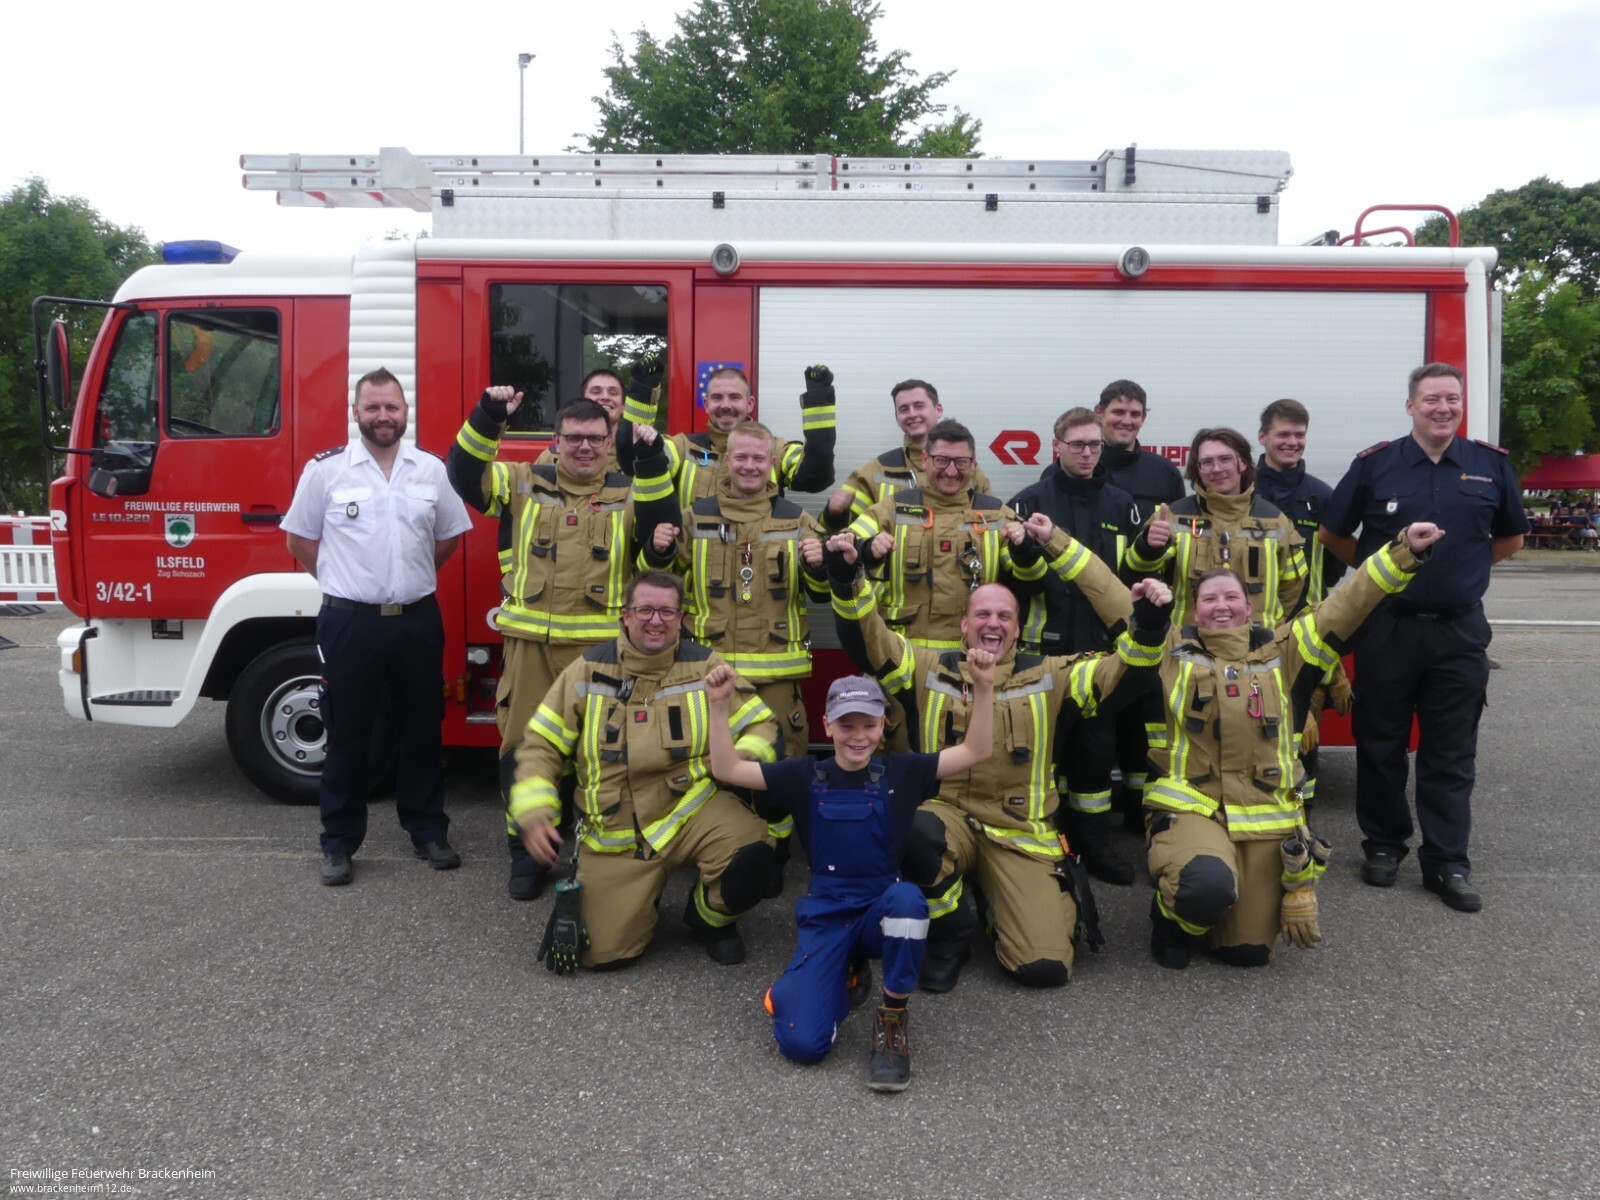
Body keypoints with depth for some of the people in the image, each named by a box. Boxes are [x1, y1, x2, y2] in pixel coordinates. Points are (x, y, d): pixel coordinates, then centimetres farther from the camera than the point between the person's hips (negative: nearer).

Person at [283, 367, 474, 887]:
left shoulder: (431, 470, 4)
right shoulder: (326, 469, -3)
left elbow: (448, 538, 16)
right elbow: (300, 539, 5)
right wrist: (345, 582, 7)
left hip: (418, 621, 3)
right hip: (350, 622, -2)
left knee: (422, 731, 12)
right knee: (347, 735, 6)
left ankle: (428, 830, 26)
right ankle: (339, 842, 18)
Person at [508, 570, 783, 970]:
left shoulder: (705, 665, -2)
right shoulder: (588, 670, -1)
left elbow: (760, 725, 2)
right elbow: (541, 744, 3)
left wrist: (741, 760, -21)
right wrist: (534, 814, -9)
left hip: (691, 809, 0)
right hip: (614, 831, 1)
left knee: (751, 855, -31)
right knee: (603, 951, -9)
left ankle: (709, 918, 5)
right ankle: (640, 898, 27)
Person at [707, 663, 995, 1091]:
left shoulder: (901, 773, 1)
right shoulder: (805, 776, 3)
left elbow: (975, 752, -4)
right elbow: (726, 770, -1)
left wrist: (983, 687, -18)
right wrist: (719, 704, -14)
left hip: (883, 912, 0)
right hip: (825, 916, 1)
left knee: (907, 897, -39)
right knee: (803, 1043, -18)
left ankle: (892, 1019, -15)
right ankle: (848, 974, 17)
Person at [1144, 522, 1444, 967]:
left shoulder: (1281, 653, 8)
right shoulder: (1172, 651, 4)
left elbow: (1343, 607, 2)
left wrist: (1403, 551, -6)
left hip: (1264, 815, 3)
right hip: (1189, 807, -3)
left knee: (1249, 952, 3)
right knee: (1210, 889, -35)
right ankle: (1175, 917, 2)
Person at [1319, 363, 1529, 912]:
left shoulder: (1491, 465, 3)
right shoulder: (1375, 464, -3)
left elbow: (1511, 538, 17)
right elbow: (1332, 535, 7)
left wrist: (1462, 566, 8)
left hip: (1460, 631, 1)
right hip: (1387, 628, -1)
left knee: (1452, 754, 6)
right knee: (1381, 744, 8)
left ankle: (1448, 863, 13)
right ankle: (1383, 845, 23)